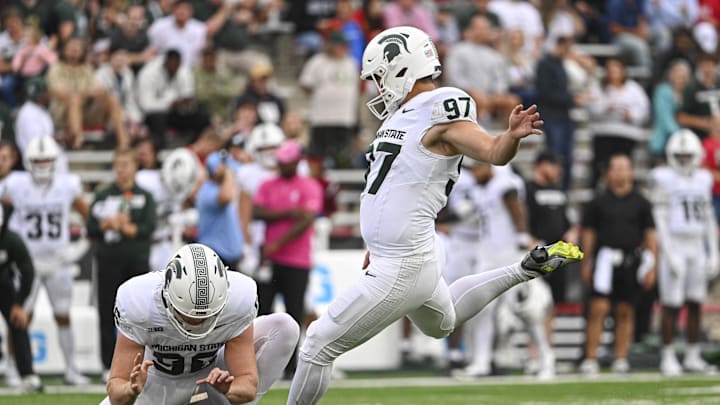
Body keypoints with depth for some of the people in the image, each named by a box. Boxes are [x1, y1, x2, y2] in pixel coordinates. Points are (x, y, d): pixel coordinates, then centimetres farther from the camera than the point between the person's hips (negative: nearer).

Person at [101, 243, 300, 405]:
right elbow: (116, 387, -32)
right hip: (156, 376, 0)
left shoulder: (238, 300, -32)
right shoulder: (138, 304, -34)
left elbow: (248, 383, -29)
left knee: (285, 328, -23)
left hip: (214, 374, 0)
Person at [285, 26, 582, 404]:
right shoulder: (404, 114, 11)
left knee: (318, 348, -5)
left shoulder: (439, 113, -16)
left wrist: (512, 135, -46)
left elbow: (494, 152, -25)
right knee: (443, 323, 37)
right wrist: (378, 245, 26)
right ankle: (528, 270, 34)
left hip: (402, 270, -11)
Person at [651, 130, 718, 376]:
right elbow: (660, 219, -8)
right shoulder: (665, 180, -4)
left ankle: (693, 357, 13)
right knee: (671, 306, -6)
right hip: (674, 246, -5)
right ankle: (668, 358, -1)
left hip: (697, 247, 5)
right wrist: (669, 254, -14)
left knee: (695, 304, 6)